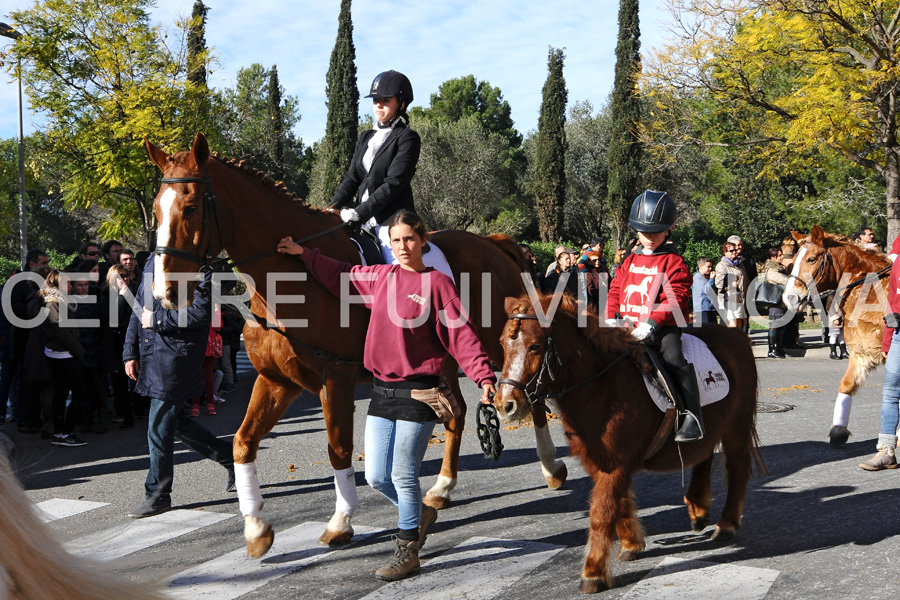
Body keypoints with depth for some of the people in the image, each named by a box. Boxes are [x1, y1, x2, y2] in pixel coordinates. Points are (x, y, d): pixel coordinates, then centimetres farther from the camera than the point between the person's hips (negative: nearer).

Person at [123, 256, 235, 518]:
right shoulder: (153, 262, 14)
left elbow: (201, 311, -21)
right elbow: (139, 308, 18)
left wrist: (157, 319, -16)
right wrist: (131, 352, 15)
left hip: (176, 357, -8)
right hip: (151, 356, 8)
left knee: (159, 428, -3)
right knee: (177, 421, 16)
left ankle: (158, 494, 11)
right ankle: (229, 456, 32)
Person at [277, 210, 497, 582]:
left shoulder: (437, 283, -8)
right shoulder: (379, 277, 8)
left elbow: (461, 334, -13)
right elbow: (340, 276, 24)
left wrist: (483, 376, -23)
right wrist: (304, 254, 22)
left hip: (418, 392, -6)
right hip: (382, 391, 6)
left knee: (403, 476, -1)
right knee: (376, 476, 9)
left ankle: (407, 552, 16)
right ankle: (420, 514, 37)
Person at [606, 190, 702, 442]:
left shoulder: (673, 263, -3)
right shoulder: (629, 262, 16)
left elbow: (675, 300, -12)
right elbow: (615, 291, 17)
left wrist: (650, 323, -23)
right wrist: (611, 318, -1)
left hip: (663, 327, -6)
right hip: (627, 325, 6)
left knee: (674, 357, -27)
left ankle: (692, 416, -23)